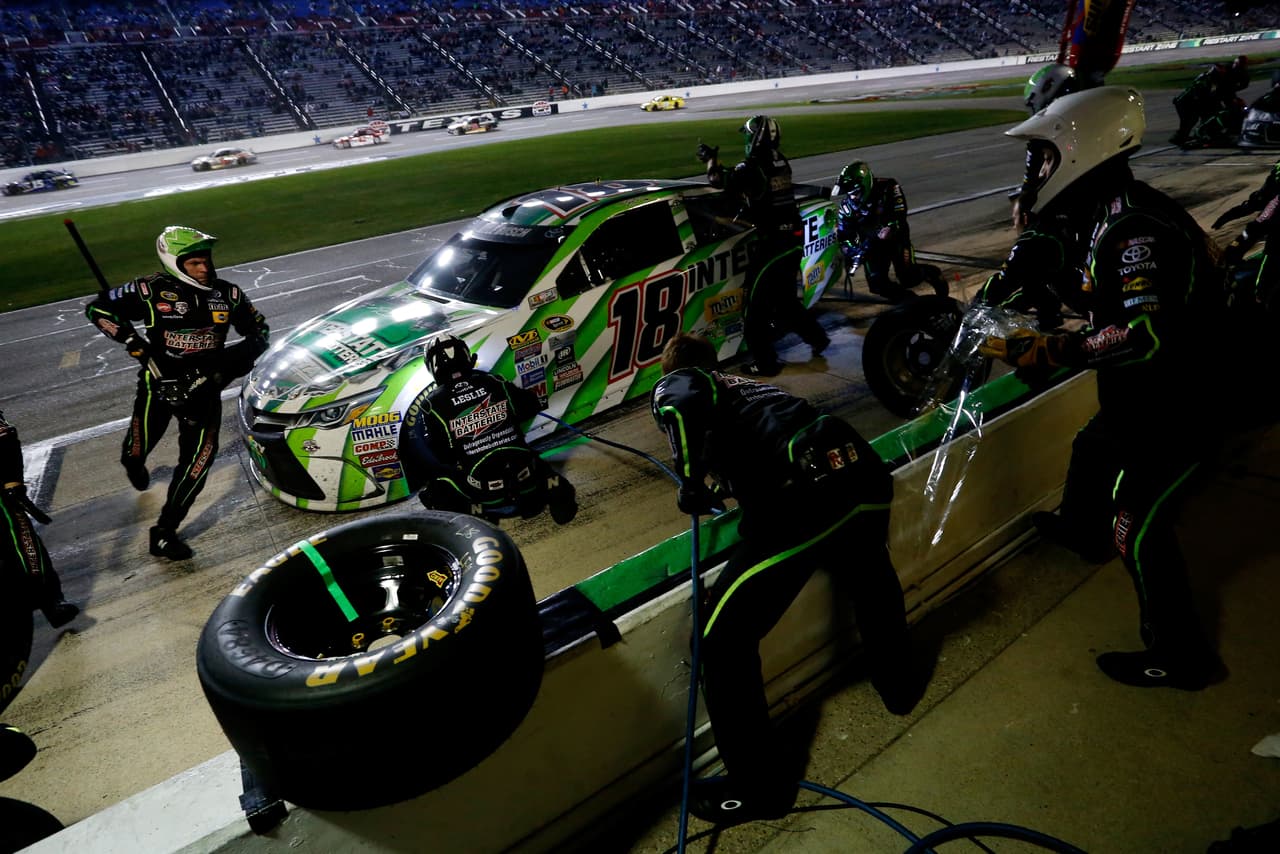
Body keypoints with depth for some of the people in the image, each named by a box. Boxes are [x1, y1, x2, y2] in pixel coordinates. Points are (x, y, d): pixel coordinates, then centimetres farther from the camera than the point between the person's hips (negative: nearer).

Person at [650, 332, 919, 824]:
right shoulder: (745, 384, 32)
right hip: (863, 469, 8)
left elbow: (686, 404, -10)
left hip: (803, 497, -8)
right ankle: (899, 683, 61)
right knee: (870, 575, 39)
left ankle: (759, 788, 22)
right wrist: (721, 483, 49)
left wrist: (692, 484, 1)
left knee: (725, 641, 8)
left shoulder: (672, 385, 14)